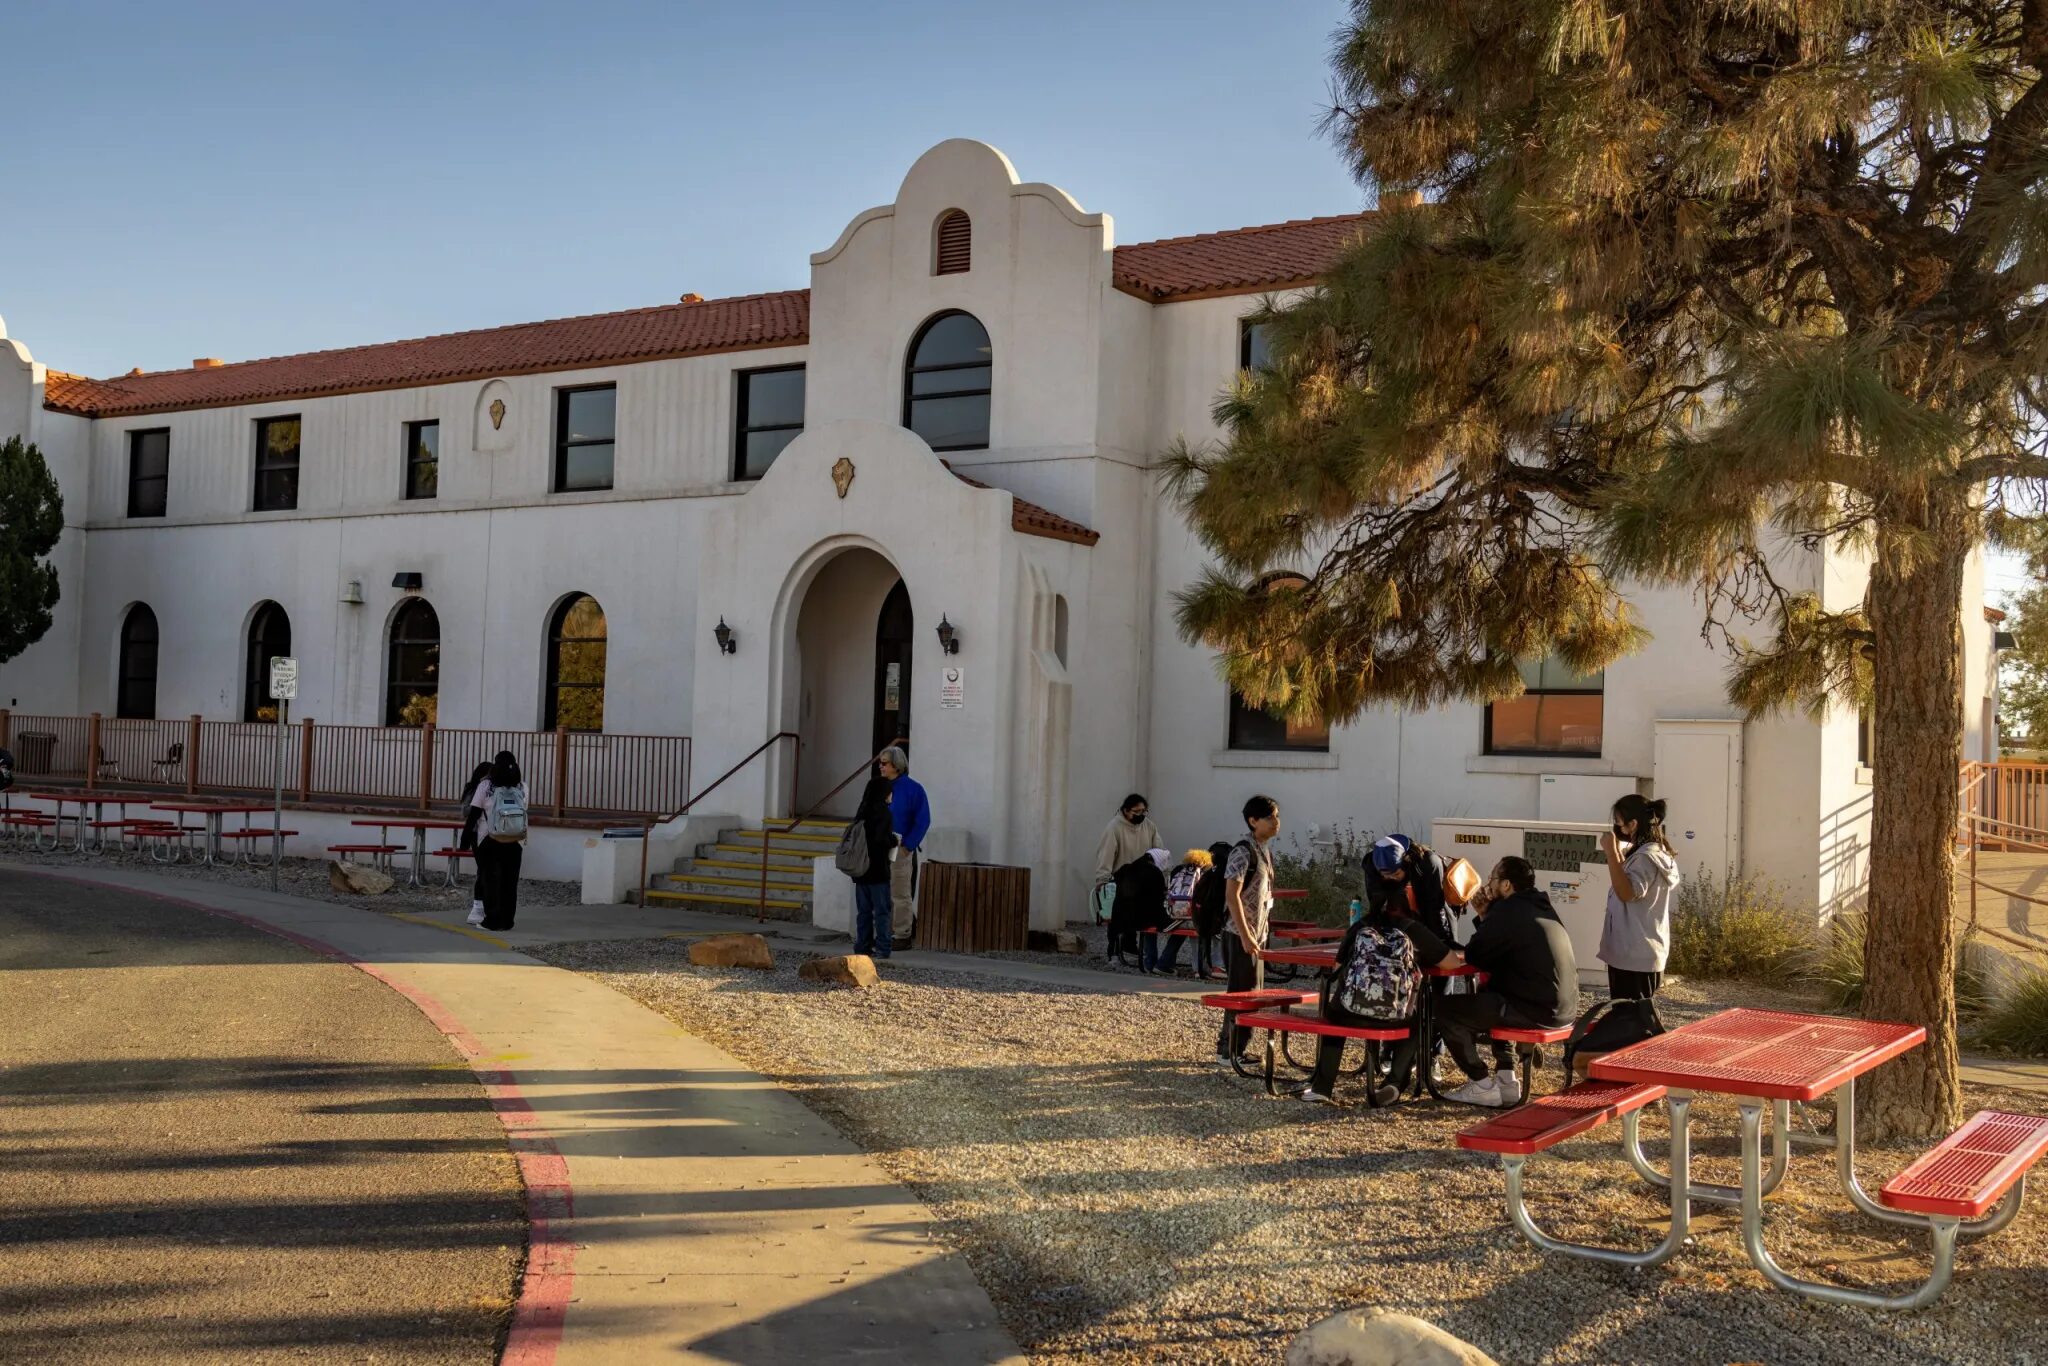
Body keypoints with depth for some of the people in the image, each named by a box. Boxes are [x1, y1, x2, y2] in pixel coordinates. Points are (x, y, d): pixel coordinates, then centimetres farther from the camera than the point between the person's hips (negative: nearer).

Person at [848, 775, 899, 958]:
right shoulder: (884, 813, -13)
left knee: (863, 910, 12)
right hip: (878, 869, -6)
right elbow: (882, 840, -22)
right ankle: (882, 947, 1)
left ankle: (862, 946, 15)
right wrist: (894, 841, -2)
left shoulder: (862, 813, 8)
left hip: (860, 869, 6)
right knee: (881, 910, 0)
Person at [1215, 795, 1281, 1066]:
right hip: (1241, 934, -9)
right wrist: (1245, 935, -23)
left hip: (1257, 934, 9)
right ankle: (1231, 1053, 5)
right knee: (1243, 993, -4)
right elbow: (1231, 896, -20)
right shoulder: (1243, 852, -16)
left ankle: (1229, 1047, 21)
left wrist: (1260, 933, 16)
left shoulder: (1265, 851, 12)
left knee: (1253, 993, 13)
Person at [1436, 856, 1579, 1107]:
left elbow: (1473, 957, -5)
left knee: (1445, 1008, -3)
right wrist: (1486, 916, 15)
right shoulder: (1539, 907, 16)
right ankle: (1506, 1077, 25)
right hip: (1564, 1007, 10)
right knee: (1487, 993, 34)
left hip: (1537, 1011, -10)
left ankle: (1483, 1086, 1)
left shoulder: (1507, 912, -13)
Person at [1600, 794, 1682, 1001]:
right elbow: (1628, 884, 24)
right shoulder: (1653, 853, 16)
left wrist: (1611, 852, -27)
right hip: (1638, 954, 10)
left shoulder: (1646, 857, -16)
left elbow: (1626, 893, -28)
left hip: (1636, 957, -10)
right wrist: (1617, 853, 16)